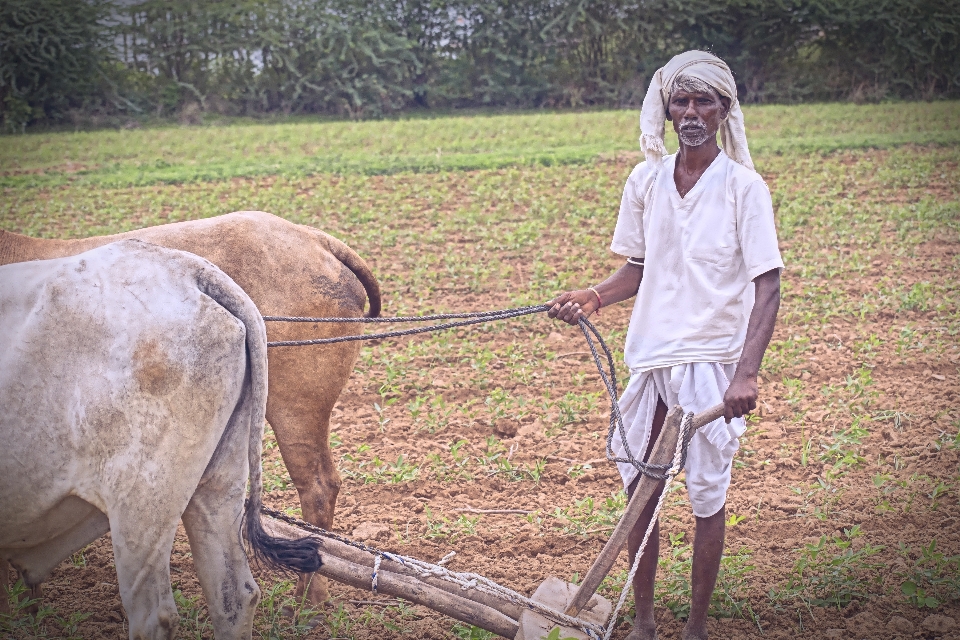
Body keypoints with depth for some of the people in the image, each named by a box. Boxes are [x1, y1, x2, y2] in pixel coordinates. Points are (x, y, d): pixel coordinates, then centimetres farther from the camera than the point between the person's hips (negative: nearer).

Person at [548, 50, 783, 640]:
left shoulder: (744, 187, -10)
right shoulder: (646, 180, 4)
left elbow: (768, 286, -14)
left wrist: (747, 373, -26)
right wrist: (593, 297, -6)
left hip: (712, 362, -4)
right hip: (649, 354, 5)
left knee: (708, 497, 4)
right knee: (639, 489, 9)